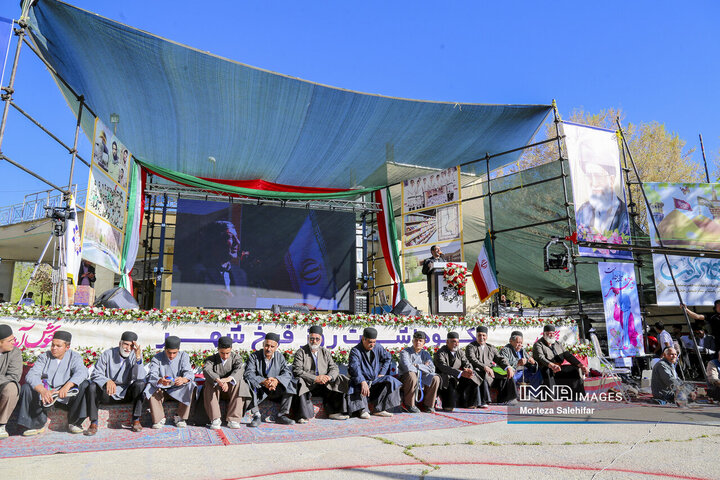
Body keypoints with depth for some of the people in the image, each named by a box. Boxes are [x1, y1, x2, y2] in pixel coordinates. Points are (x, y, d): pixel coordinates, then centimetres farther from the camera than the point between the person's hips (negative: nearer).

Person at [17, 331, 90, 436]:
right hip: (46, 395, 2)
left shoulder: (74, 357, 3)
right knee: (26, 387, -20)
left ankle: (74, 423, -15)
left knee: (85, 385, -27)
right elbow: (31, 375, -10)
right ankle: (39, 424, -9)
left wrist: (67, 386, -37)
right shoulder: (44, 357, 6)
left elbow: (81, 372, -18)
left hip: (66, 396, -2)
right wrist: (42, 390, -31)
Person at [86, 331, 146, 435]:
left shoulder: (135, 356, -3)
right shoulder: (107, 354, -3)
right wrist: (107, 381, -29)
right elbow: (95, 374, -8)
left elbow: (140, 378, -15)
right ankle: (93, 423, -18)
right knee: (92, 387, -27)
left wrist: (138, 358, -26)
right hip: (107, 394, 0)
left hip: (126, 394, 0)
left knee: (140, 384, -28)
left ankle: (136, 421, -21)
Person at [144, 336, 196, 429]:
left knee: (190, 386, -28)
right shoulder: (157, 358, -7)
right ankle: (159, 419, -15)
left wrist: (184, 379, -44)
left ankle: (180, 417, -11)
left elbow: (189, 373, -18)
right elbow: (152, 375, -23)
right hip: (161, 389, 0)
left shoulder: (184, 356, -5)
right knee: (150, 387, -30)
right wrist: (160, 380, -47)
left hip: (178, 390, 0)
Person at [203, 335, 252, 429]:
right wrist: (218, 380, -43)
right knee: (209, 385, -30)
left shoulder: (236, 357, 1)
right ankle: (215, 419, -33)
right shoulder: (212, 359, 2)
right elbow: (206, 370, -21)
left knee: (239, 383, -31)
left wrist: (228, 379, -43)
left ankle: (233, 419, -33)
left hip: (230, 388, 0)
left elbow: (240, 370, -21)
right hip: (216, 389, 1)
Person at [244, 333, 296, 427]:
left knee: (289, 385, -21)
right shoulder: (254, 356, -4)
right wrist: (264, 381, -34)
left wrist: (276, 380, -30)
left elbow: (287, 373, -8)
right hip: (259, 390, -2)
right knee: (249, 383, -31)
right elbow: (248, 374, -18)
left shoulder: (280, 357, 5)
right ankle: (256, 415, -25)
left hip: (275, 391, 3)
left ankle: (282, 415, -13)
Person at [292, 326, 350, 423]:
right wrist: (315, 378, -20)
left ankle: (334, 412, -13)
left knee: (341, 381, -15)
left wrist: (329, 377, -16)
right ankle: (305, 416, -32)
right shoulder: (301, 352, 2)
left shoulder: (325, 352, 16)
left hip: (324, 385, 4)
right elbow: (296, 371, -11)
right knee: (300, 382, -34)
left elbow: (334, 368, 8)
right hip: (307, 386, -4)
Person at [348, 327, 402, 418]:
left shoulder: (378, 347, 4)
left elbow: (388, 358, 19)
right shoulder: (355, 351, -12)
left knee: (391, 381, -18)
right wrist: (363, 382, -43)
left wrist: (382, 373, 6)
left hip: (375, 380, 5)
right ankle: (363, 410, -28)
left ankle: (380, 409, -19)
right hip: (362, 380, -5)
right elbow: (355, 367, -28)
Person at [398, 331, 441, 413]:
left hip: (421, 379, 5)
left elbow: (432, 369, -3)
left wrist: (417, 365, -11)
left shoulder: (425, 354, 12)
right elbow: (408, 368, -20)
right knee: (412, 375, -38)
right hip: (406, 378, -4)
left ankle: (428, 404, -5)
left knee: (435, 378, -19)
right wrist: (423, 367, -7)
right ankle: (409, 404, -21)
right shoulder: (405, 352, -3)